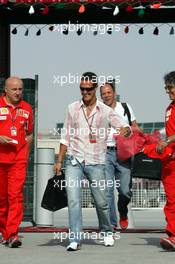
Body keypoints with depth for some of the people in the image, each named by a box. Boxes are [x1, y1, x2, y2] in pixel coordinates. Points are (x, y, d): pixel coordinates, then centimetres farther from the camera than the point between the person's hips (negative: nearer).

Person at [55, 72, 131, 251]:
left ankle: (107, 233, 33)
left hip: (95, 162, 0)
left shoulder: (105, 111, 3)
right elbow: (65, 137, 12)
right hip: (74, 161, 0)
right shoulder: (72, 108, 7)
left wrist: (125, 130, -25)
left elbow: (125, 127, -1)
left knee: (101, 202, 8)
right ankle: (75, 240, -7)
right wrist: (59, 161, 8)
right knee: (73, 199, -12)